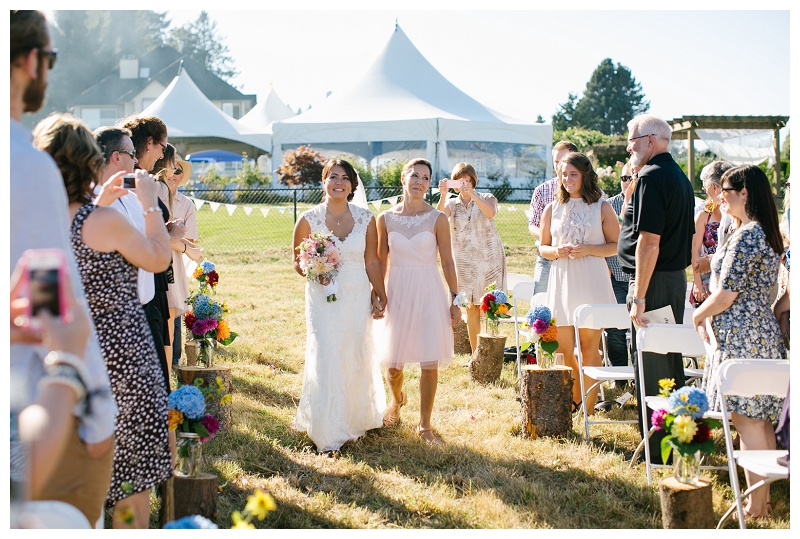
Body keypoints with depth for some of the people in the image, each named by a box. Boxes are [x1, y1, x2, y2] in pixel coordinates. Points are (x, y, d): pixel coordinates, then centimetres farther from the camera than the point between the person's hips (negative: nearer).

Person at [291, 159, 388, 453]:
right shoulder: (309, 219, -5)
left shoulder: (366, 219, 0)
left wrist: (380, 297, 6)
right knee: (325, 360, -5)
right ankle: (329, 432, 5)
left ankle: (356, 419, 31)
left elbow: (372, 263, 6)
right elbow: (298, 263, 2)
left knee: (357, 359, 9)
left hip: (358, 298, 2)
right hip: (323, 299, -2)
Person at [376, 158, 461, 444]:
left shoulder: (437, 219, -3)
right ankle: (397, 400, 42)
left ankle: (424, 425, 10)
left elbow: (447, 262, 1)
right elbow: (381, 262, 8)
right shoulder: (385, 219, 2)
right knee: (392, 363, 8)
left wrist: (455, 300, -1)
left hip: (429, 293, -1)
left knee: (430, 363, -5)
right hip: (397, 293, 2)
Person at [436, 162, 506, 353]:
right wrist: (443, 195, -31)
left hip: (490, 258, -1)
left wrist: (472, 194, -31)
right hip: (465, 262, 1)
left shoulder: (486, 198, 5)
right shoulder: (452, 204, 8)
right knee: (472, 308, 0)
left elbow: (490, 213, -19)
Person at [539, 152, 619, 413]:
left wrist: (588, 249, -13)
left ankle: (589, 405, 11)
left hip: (592, 283, -3)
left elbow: (616, 245, 2)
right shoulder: (552, 209, 11)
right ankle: (574, 398, 23)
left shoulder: (602, 207, 4)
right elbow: (543, 247, 16)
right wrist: (556, 251, -7)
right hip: (562, 281, 3)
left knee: (589, 347, 1)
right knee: (563, 348, 2)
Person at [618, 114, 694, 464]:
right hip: (677, 279, 10)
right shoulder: (681, 178, 14)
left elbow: (649, 241, -22)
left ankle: (658, 448, 2)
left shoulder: (651, 178, -16)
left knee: (649, 364, -3)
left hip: (654, 281, -10)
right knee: (671, 361, 16)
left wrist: (639, 296, -22)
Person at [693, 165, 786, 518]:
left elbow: (727, 294, -18)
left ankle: (755, 505, 0)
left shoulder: (745, 236, -17)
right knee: (761, 417, 13)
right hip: (763, 330, 10)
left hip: (742, 336, -10)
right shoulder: (767, 234, 14)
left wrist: (699, 315, -1)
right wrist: (711, 316, 16)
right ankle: (764, 495, 19)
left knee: (747, 420, -5)